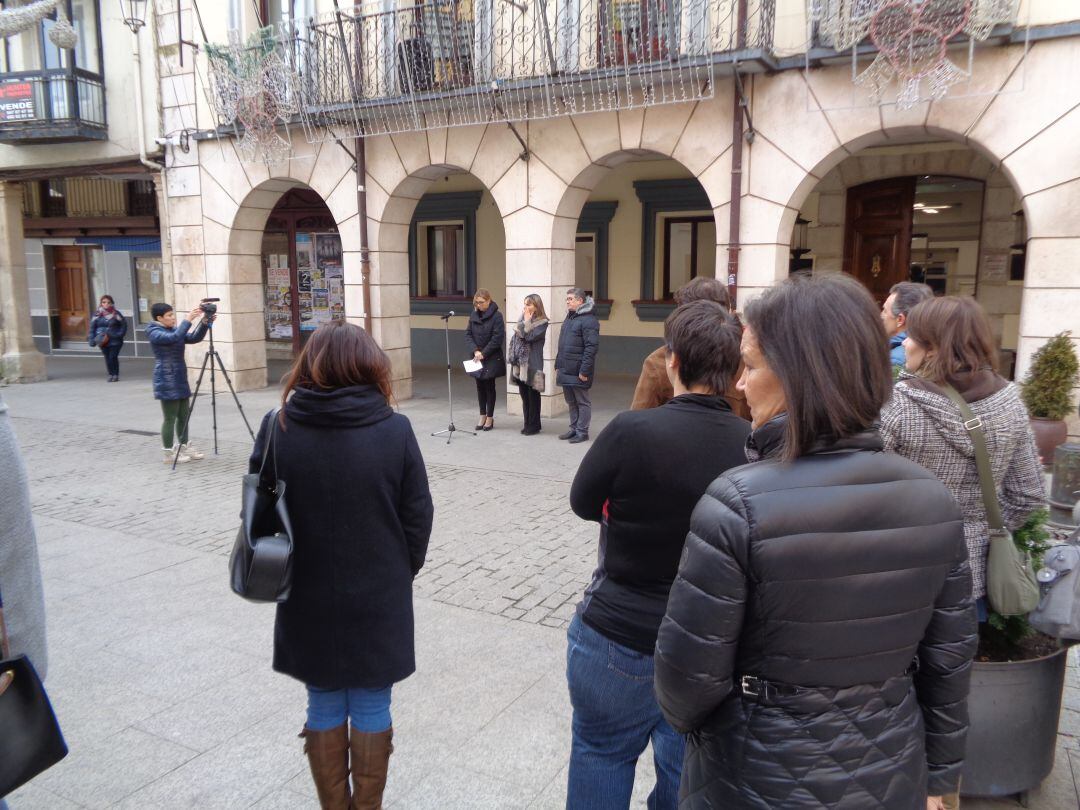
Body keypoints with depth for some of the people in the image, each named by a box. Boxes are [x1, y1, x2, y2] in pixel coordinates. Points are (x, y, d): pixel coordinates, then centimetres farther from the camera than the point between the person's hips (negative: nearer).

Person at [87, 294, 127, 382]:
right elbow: (92, 327, 6)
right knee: (107, 358, 5)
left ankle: (116, 375, 5)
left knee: (113, 357, -6)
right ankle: (111, 375, 15)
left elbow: (124, 325, 3)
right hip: (103, 341, 2)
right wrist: (92, 339, -2)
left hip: (115, 340, -2)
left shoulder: (116, 314, -1)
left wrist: (120, 334, -7)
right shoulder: (97, 315, 3)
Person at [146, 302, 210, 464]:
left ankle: (185, 447, 24)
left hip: (180, 380, 8)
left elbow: (194, 338, 3)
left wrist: (205, 323, -11)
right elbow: (174, 337, -30)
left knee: (184, 415, 13)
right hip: (167, 382, -8)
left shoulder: (174, 329, 12)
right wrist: (188, 320, -30)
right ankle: (168, 453, 5)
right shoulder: (154, 333, -11)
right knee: (170, 418, -3)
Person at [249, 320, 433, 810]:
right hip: (379, 600, -1)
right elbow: (418, 517, -7)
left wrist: (285, 575, 14)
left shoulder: (277, 428, -10)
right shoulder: (395, 429, -14)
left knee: (324, 706, 19)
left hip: (308, 600, 2)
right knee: (372, 708, 15)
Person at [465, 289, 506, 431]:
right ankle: (482, 415, 20)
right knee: (480, 386, 9)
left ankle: (490, 417, 12)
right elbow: (468, 334, 2)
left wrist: (483, 353, -15)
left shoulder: (496, 316, -10)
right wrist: (475, 351, -12)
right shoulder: (474, 315, 5)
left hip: (492, 358, -5)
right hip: (477, 357, 5)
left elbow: (497, 338, -15)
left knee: (489, 386, 2)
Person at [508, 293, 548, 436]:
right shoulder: (522, 319, 13)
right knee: (524, 394, 11)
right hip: (520, 363, 7)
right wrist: (513, 357, 6)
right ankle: (528, 423, 21)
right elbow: (515, 337, 13)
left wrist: (527, 321, -10)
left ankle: (534, 425, 10)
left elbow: (529, 337, -20)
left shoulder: (542, 322, -8)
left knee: (533, 395, 1)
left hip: (532, 364, -7)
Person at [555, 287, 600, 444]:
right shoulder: (570, 317, 16)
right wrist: (558, 366, 18)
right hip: (566, 370, 8)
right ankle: (574, 429, 25)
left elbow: (592, 347, -19)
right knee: (571, 401, 15)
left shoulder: (588, 320, -13)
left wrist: (584, 371, -21)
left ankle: (582, 432, 10)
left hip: (578, 371, -8)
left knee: (582, 401, 2)